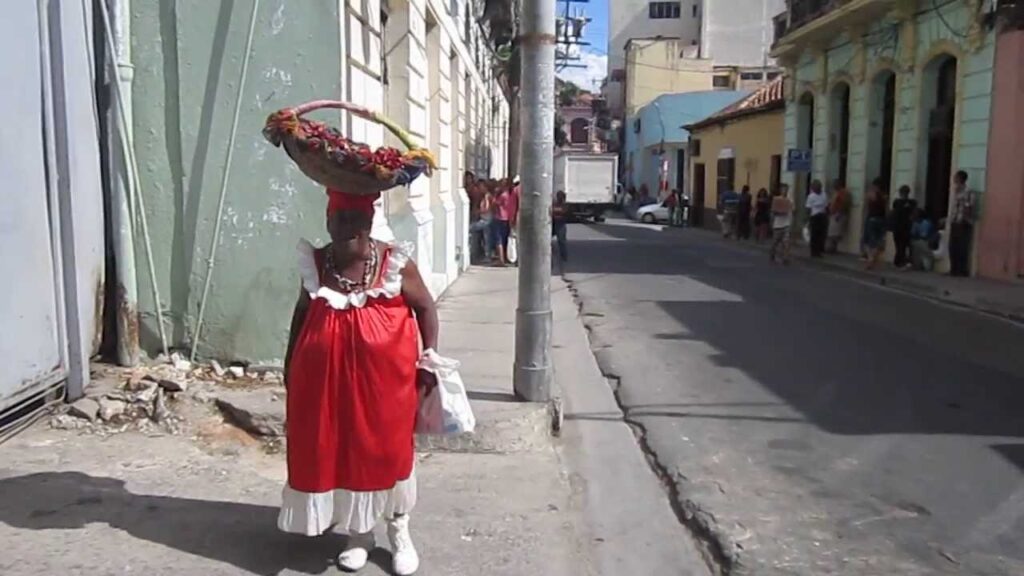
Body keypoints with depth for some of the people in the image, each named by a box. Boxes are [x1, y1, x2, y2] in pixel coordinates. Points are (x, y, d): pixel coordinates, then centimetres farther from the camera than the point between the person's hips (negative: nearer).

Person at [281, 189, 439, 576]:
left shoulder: (395, 263, -10)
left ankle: (399, 532, 30)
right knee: (337, 451, 11)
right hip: (328, 374, 3)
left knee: (388, 449, 9)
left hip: (385, 373, -2)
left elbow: (425, 308, 1)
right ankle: (359, 533, 31)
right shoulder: (314, 263, -1)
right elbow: (302, 311, 13)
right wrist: (290, 361, 14)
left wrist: (429, 358, -6)